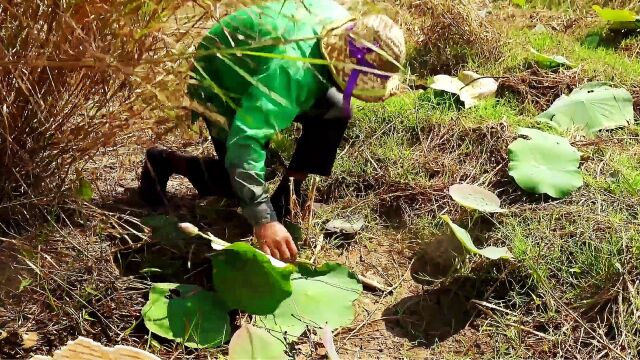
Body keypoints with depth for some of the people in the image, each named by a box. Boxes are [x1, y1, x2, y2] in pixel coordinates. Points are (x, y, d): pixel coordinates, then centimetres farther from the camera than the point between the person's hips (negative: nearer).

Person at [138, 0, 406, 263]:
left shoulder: (343, 25, -19)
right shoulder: (291, 70, -44)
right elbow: (244, 142, -49)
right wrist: (263, 219, -54)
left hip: (254, 70, 7)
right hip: (221, 83, -7)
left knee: (336, 109, -12)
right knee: (240, 183, -7)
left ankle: (287, 196, -1)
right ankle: (163, 162, 13)